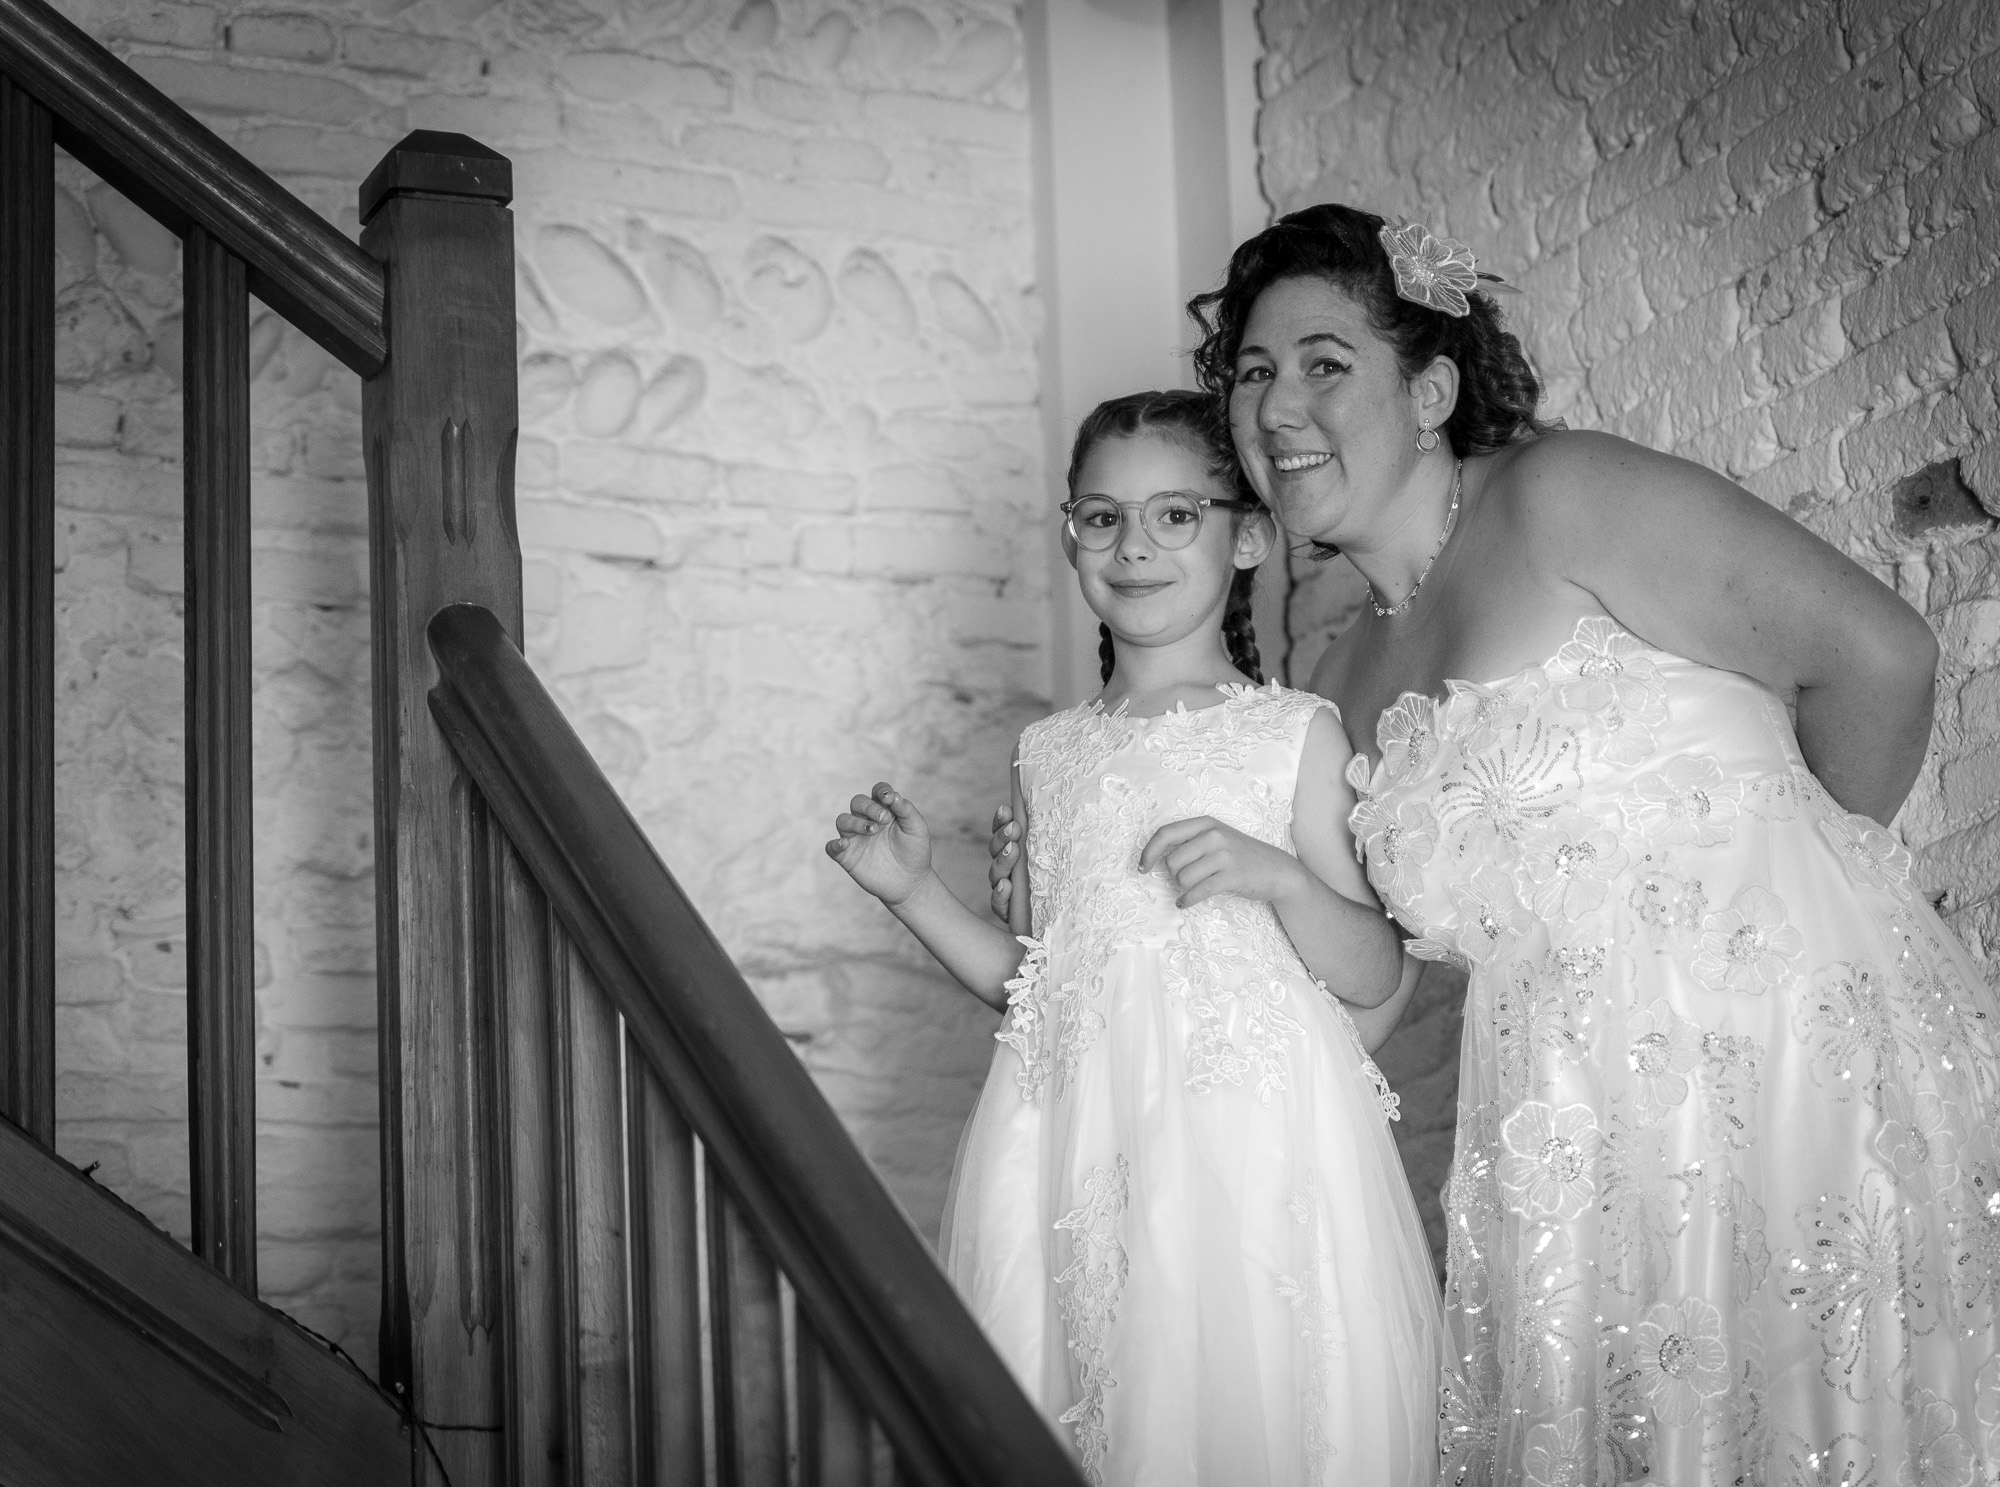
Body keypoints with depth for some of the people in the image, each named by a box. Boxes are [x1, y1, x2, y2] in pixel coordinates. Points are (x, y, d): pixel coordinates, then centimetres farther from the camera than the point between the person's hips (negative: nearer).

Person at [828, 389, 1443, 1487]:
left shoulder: (1296, 735, 0)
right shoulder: (1050, 756, 12)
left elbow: (1374, 977, -1)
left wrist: (1276, 875, -17)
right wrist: (914, 892, 8)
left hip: (1252, 1140, -3)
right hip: (1081, 1142, 4)